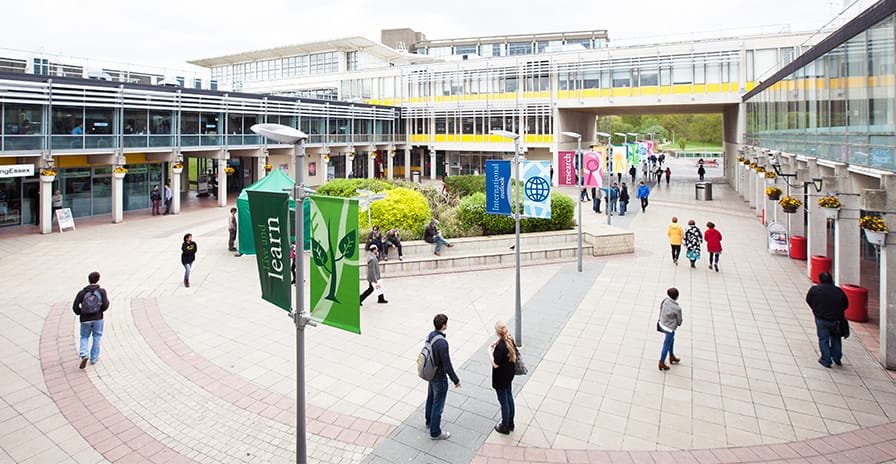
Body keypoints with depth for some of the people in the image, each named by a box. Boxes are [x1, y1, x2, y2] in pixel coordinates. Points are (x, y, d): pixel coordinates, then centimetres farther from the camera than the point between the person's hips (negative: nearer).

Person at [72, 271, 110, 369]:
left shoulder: (82, 292, -2)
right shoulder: (102, 291, -4)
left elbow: (75, 307, -5)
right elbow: (105, 305, -10)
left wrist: (80, 313, 13)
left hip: (85, 320, 1)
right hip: (98, 319, 0)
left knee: (84, 337, 17)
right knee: (97, 337, 14)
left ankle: (84, 355, -6)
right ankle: (94, 358, 18)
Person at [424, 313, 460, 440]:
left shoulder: (430, 335, -6)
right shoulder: (442, 343, -33)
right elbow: (447, 365, -27)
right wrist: (456, 380, -14)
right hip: (439, 378, -9)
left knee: (431, 398, 27)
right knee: (438, 405, 8)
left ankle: (429, 421, 49)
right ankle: (435, 432, 23)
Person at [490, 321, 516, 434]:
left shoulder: (500, 347, -33)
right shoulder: (510, 339, -8)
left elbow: (495, 365, -25)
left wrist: (490, 351, -14)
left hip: (501, 377, -8)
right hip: (510, 373, 8)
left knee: (503, 401, 10)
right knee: (509, 397, 23)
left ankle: (505, 427, 28)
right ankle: (510, 423, 41)